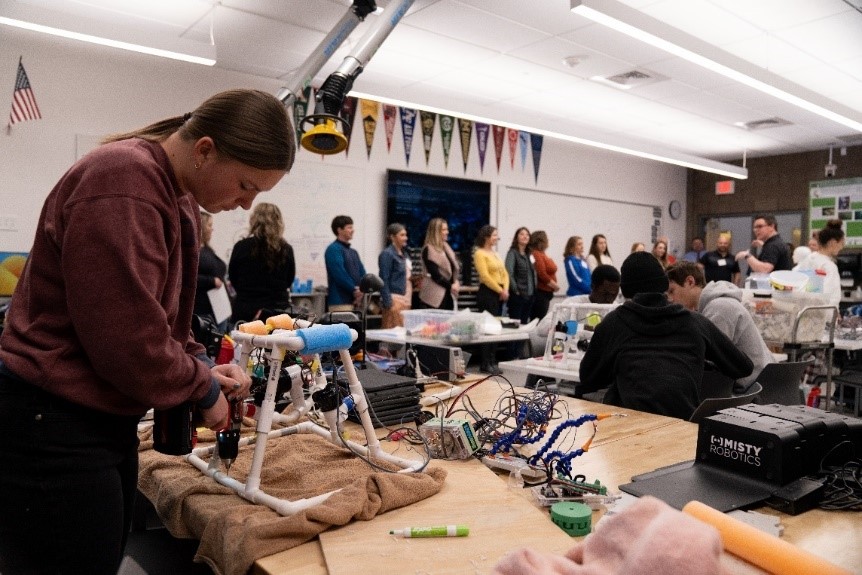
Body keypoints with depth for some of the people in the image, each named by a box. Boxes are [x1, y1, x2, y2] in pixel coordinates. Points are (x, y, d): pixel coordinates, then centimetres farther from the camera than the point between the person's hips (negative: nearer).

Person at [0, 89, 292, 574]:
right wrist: (204, 386, -10)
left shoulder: (182, 199, 9)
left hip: (105, 420, 9)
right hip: (52, 427, -9)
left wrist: (202, 364, -1)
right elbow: (127, 339, -25)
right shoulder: (124, 185, -23)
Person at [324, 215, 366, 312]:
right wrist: (354, 289, -13)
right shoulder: (333, 249, -7)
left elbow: (362, 273, 13)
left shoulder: (353, 252, 20)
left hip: (354, 300, 8)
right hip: (340, 301, -8)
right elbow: (340, 274, -17)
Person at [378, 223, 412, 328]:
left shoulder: (405, 254, 15)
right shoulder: (387, 254, -8)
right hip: (395, 299, -8)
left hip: (406, 299, 8)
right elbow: (384, 280, -13)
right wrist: (388, 303, -18)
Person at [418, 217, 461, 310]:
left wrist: (456, 281, -5)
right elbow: (434, 274, -16)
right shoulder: (428, 250, -11)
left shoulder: (446, 246, 14)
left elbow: (455, 266, 12)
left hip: (448, 293, 8)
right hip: (435, 294, -8)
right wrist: (450, 286, -12)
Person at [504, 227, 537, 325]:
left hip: (529, 295, 7)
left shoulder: (529, 254, 14)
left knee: (524, 323, 11)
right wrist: (516, 290, -16)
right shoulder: (513, 252, -7)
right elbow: (509, 273, -17)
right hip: (517, 295, -7)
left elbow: (533, 273, 17)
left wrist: (534, 290, 8)